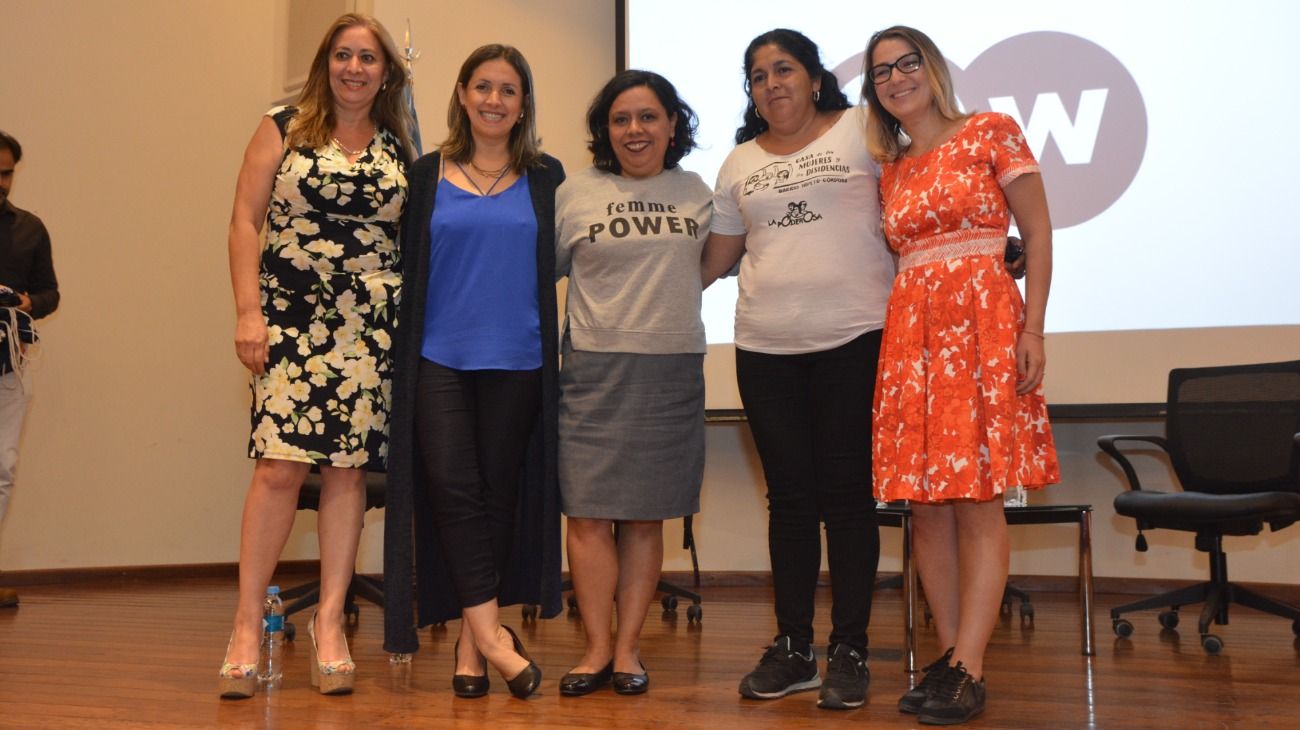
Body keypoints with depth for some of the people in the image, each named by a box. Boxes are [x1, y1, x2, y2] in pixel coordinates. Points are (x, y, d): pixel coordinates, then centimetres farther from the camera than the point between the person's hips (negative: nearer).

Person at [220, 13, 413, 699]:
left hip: (371, 327, 2)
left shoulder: (400, 148, 13)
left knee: (348, 468, 1)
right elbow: (245, 219, 2)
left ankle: (329, 624, 10)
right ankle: (247, 627, 1)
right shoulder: (283, 129, 7)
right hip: (291, 318, -2)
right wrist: (248, 311, -8)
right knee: (279, 464, -10)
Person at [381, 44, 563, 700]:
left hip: (517, 362, 1)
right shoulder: (428, 174, 7)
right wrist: (402, 348, 0)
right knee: (453, 489, -10)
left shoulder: (546, 177, 8)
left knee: (499, 494, 4)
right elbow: (406, 265, 6)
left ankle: (470, 639, 15)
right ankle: (491, 634, -4)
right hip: (440, 358, 0)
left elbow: (559, 262, 12)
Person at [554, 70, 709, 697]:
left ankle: (628, 646, 15)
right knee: (589, 515, -3)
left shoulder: (697, 193, 9)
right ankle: (597, 647, 10)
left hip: (672, 369, 2)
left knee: (646, 518, 5)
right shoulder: (575, 194, 3)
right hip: (594, 368, -1)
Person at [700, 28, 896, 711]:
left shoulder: (860, 131, 2)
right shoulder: (739, 163, 14)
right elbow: (716, 256, 17)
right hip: (766, 347, 4)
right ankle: (792, 647, 17)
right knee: (789, 495, 8)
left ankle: (849, 650, 10)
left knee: (846, 493, 1)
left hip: (854, 339, -3)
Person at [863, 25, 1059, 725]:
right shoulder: (891, 170, 17)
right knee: (926, 500, 3)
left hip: (982, 325, -5)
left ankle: (968, 669, -4)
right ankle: (950, 655, 12)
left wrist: (1032, 329, -10)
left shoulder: (990, 132, 4)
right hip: (910, 332, 5)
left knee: (977, 496, -7)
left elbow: (1038, 233, 0)